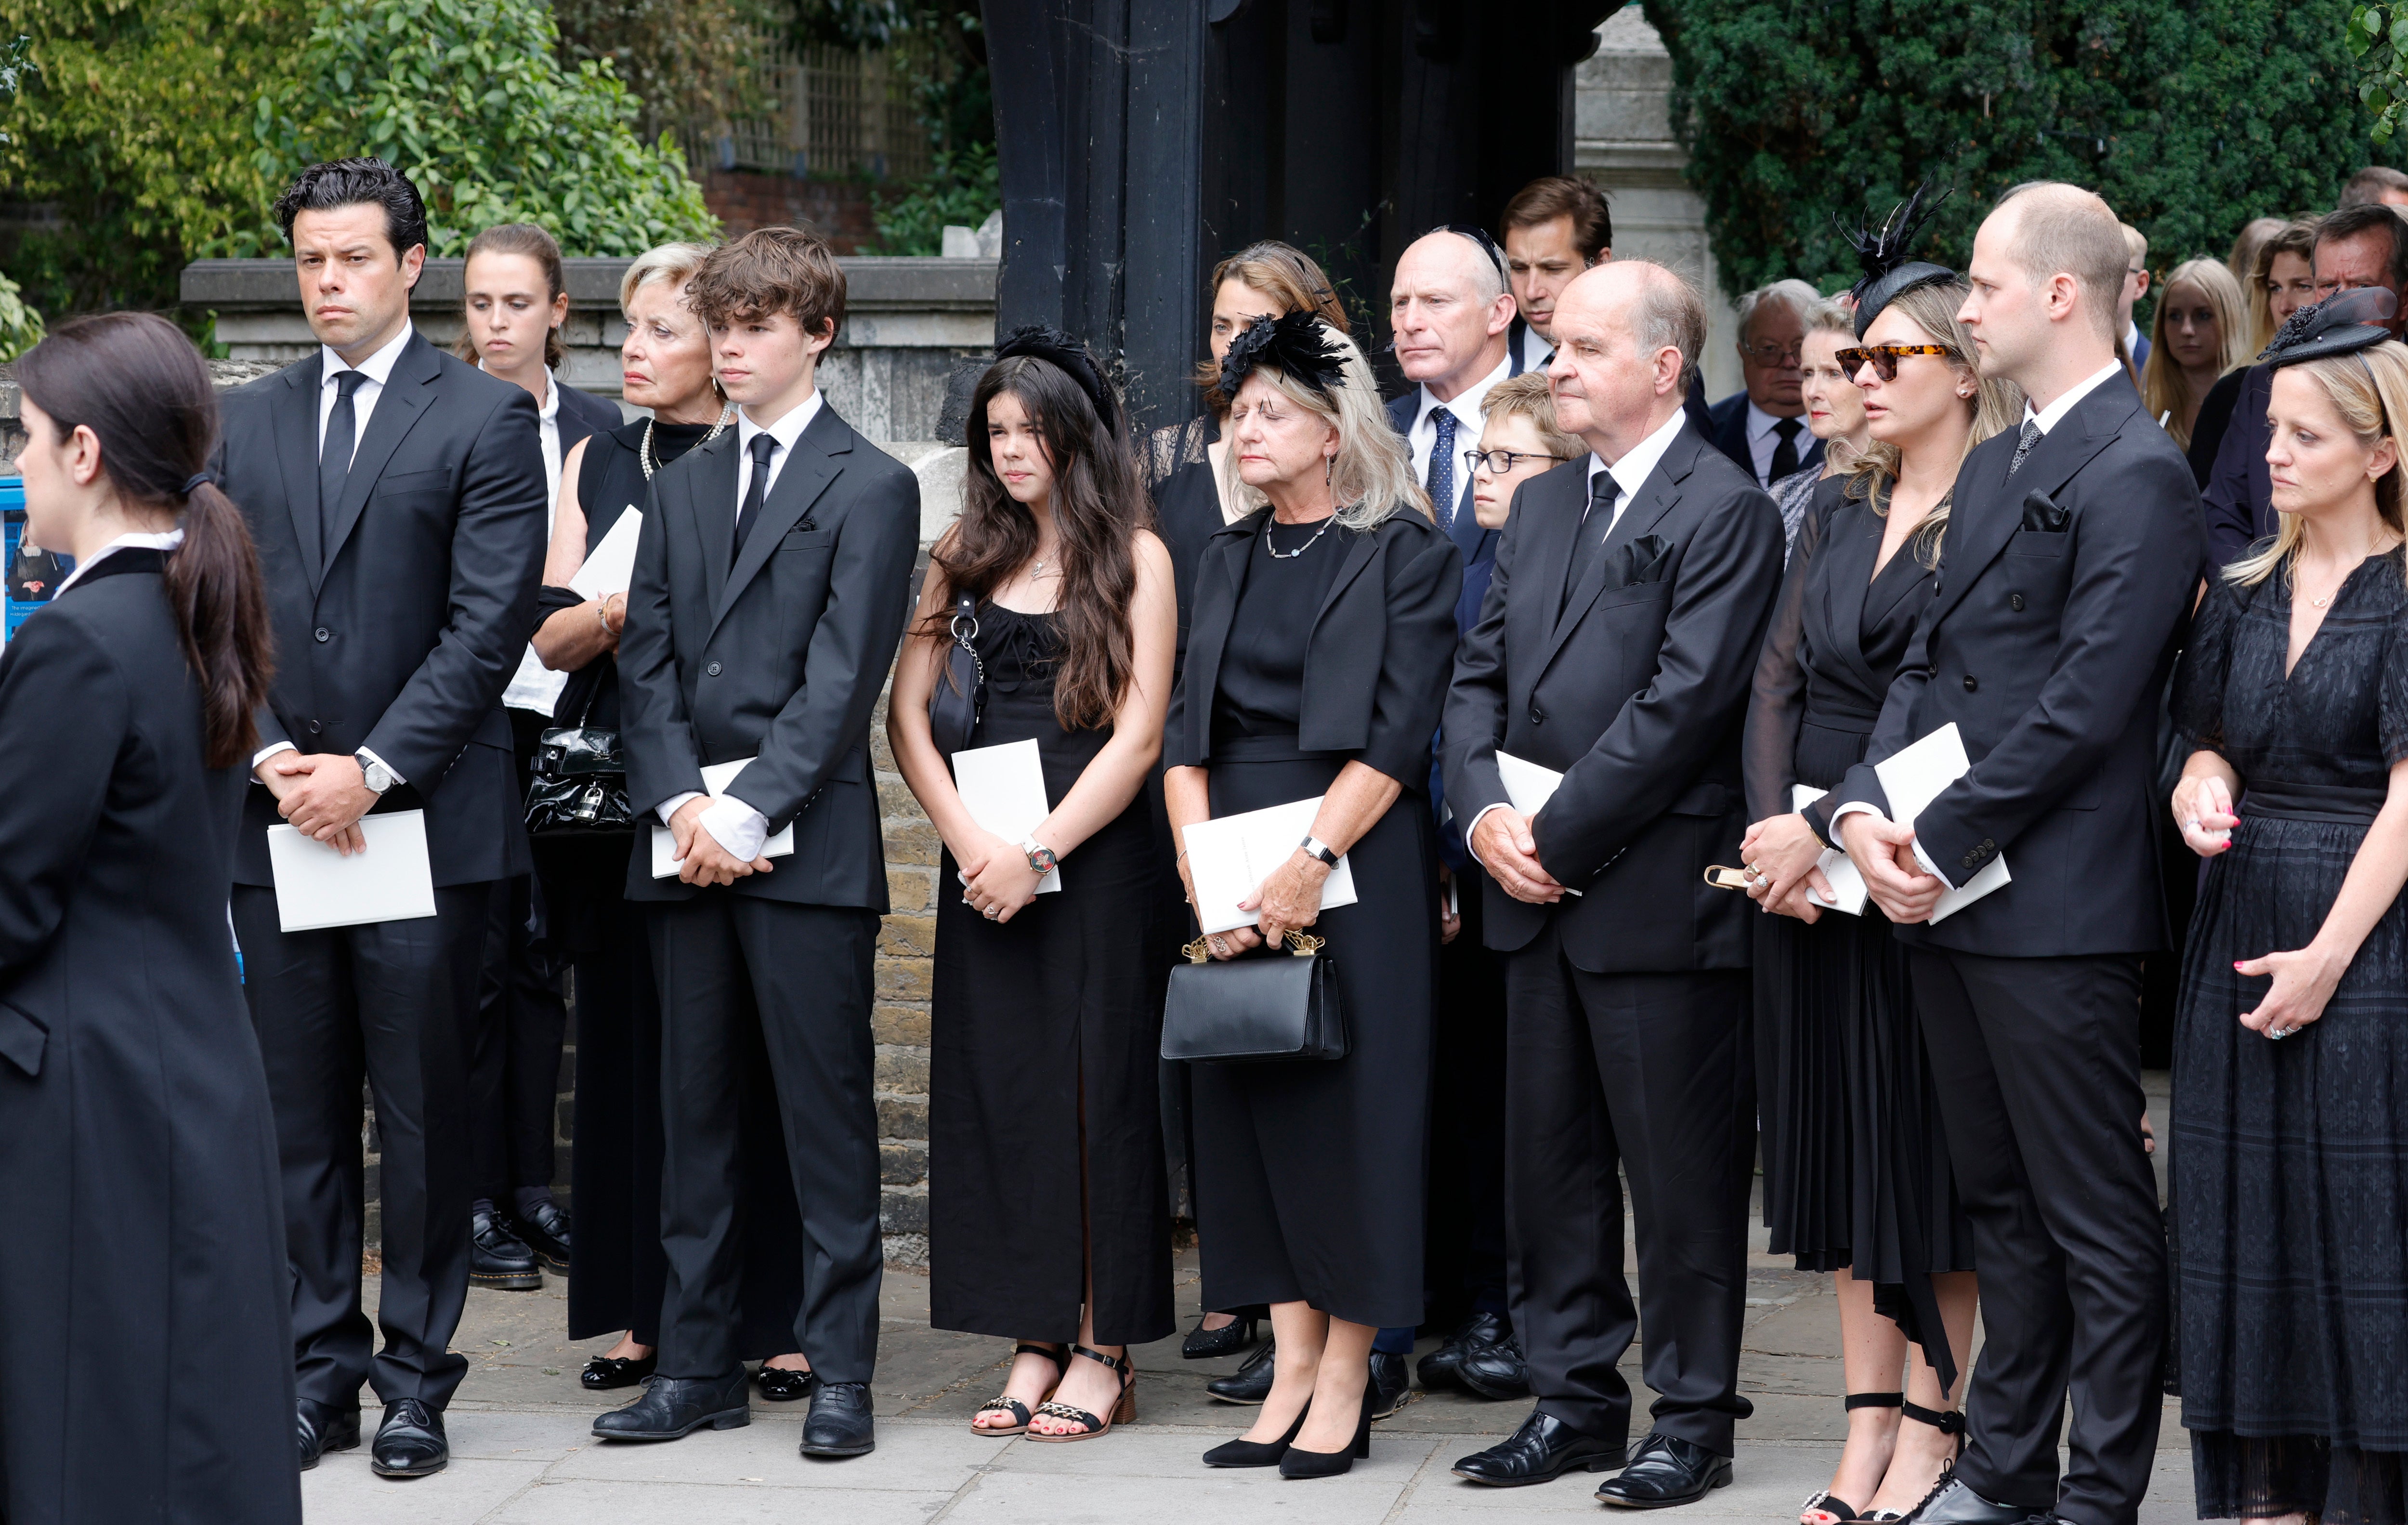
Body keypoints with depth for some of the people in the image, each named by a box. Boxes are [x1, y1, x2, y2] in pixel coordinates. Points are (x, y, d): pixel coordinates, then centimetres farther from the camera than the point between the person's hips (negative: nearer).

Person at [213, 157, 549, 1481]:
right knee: (298, 1111, 7)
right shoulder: (245, 424, 13)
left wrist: (375, 767, -13)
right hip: (276, 819, 4)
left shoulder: (486, 419, -1)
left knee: (422, 1111, 0)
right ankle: (322, 1368, 14)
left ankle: (417, 1377, 8)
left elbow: (490, 620, -8)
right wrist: (274, 757, -7)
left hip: (425, 819, -4)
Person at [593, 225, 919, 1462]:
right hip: (684, 847, 5)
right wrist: (681, 804, -6)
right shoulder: (680, 488, 17)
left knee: (826, 1114, -2)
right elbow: (646, 660, 10)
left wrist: (745, 810, -14)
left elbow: (841, 677, -8)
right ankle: (697, 1364, 14)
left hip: (807, 847, -5)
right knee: (693, 1112, 8)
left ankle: (840, 1371, 2)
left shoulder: (872, 489, 0)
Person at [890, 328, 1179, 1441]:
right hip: (985, 853, 4)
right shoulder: (969, 550, 10)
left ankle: (1102, 1350, 2)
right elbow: (906, 712, 7)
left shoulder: (1134, 558, -2)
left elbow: (1138, 735, -8)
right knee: (995, 1087, 3)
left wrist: (1041, 851, -13)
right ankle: (1034, 1343, 9)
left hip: (1094, 849, -4)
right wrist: (967, 839, -6)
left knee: (1095, 1086, -2)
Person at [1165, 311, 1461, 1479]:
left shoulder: (1404, 553, -2)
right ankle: (1290, 1373, 8)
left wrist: (1307, 861, -18)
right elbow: (1186, 727, 9)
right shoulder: (1230, 560, 15)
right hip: (1234, 869, 6)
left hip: (1354, 856, -6)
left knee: (1349, 1105, -4)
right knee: (1251, 1106, 3)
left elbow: (1396, 737, -10)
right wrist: (1203, 871, -5)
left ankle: (1344, 1386, 0)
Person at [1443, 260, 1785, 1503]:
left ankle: (1692, 1420, 8)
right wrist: (1485, 813, -3)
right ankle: (1574, 1400, 22)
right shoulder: (1540, 508, 16)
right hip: (1538, 895, 8)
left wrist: (1559, 833, -15)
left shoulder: (1724, 511, -9)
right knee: (1549, 1165, 12)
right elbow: (1479, 675, 15)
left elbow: (1682, 702, -17)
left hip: (1658, 897, -8)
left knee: (1682, 1177, 0)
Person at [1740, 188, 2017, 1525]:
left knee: (1927, 1147, -1)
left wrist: (1831, 826, -18)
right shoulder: (1837, 513, 14)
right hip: (1803, 868, 7)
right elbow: (1779, 678, 9)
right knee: (1836, 1140, 8)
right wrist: (1772, 825, -6)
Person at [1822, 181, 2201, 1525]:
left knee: (2097, 1218, -1)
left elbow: (2083, 707, -18)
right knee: (2002, 1201, 16)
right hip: (1946, 898, 9)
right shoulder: (1994, 468, 17)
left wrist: (1943, 842, -15)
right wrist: (1863, 808, -1)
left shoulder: (2136, 477, -13)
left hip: (2056, 905, -9)